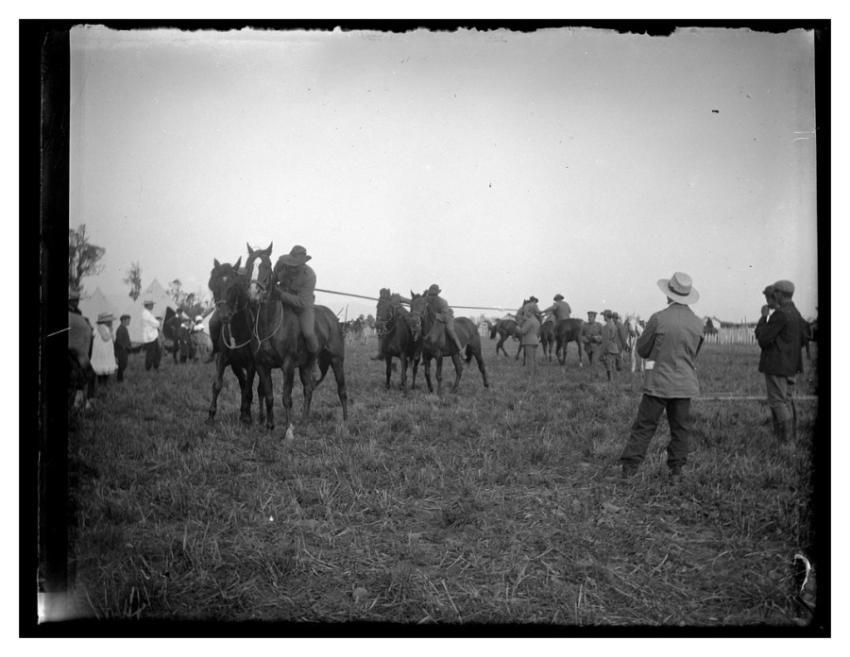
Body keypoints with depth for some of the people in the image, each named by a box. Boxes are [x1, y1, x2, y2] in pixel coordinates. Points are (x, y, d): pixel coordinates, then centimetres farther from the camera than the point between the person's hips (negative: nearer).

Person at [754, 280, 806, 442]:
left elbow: (763, 337, -18)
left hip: (777, 366, -9)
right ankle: (791, 436, 20)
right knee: (787, 401, 16)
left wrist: (764, 316, -9)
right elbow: (802, 339, 20)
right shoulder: (796, 314, 11)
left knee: (778, 402, -5)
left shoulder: (780, 314, -19)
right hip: (791, 366, 9)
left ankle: (786, 440, -5)